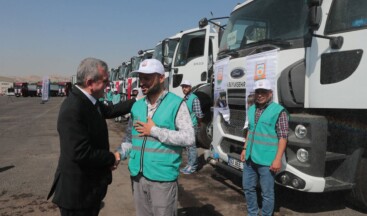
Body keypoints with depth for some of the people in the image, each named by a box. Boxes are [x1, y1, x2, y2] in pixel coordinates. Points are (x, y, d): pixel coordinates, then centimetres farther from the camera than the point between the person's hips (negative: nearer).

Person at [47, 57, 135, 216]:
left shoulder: (89, 101, 1)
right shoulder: (73, 109, -27)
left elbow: (109, 111, 20)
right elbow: (81, 153, -30)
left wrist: (137, 101, 18)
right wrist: (112, 159, -16)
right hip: (77, 190, -9)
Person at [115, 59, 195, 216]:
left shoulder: (176, 104, -9)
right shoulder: (137, 105, 8)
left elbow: (188, 138, -17)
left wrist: (154, 131, -16)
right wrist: (120, 152, -1)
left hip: (163, 177, -5)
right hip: (138, 175, 5)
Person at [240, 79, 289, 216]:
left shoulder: (278, 111, -11)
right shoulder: (252, 109, 11)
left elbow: (283, 137, -12)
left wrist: (277, 159, -17)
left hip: (266, 161, -7)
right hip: (250, 158, 7)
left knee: (267, 193, 5)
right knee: (248, 188, 18)